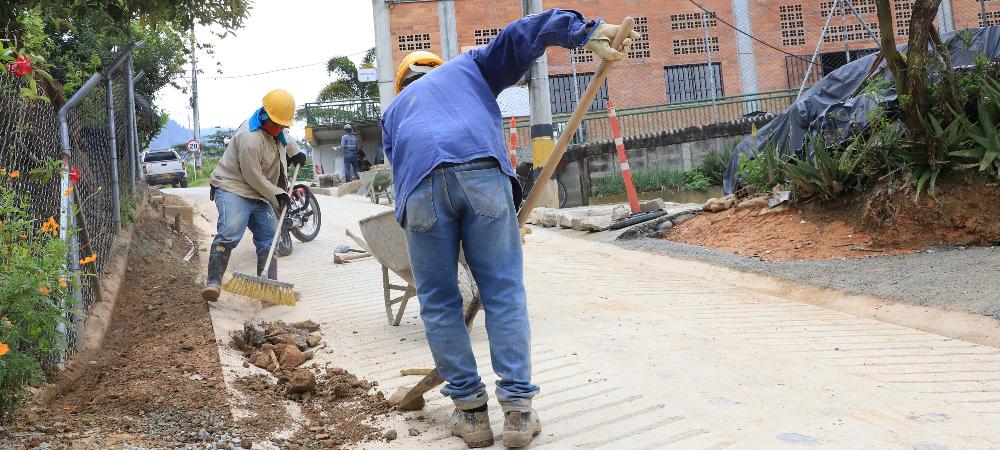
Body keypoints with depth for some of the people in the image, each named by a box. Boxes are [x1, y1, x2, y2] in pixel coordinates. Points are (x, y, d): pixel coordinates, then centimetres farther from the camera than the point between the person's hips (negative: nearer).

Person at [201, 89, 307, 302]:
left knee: (269, 238, 4)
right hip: (233, 189, -9)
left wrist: (295, 152, 28)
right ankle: (213, 283, -27)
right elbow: (253, 177, -20)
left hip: (259, 194, 10)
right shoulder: (250, 138, -25)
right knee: (229, 234, -28)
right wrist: (277, 195, -13)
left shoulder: (276, 129, 5)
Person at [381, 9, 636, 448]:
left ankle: (470, 411, 14)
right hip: (482, 173, -1)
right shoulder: (469, 66, 36)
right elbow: (523, 34, 22)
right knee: (505, 294, 6)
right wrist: (590, 33, 13)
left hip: (420, 185, 1)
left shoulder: (394, 111, 39)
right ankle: (518, 410, 5)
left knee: (439, 304, 12)